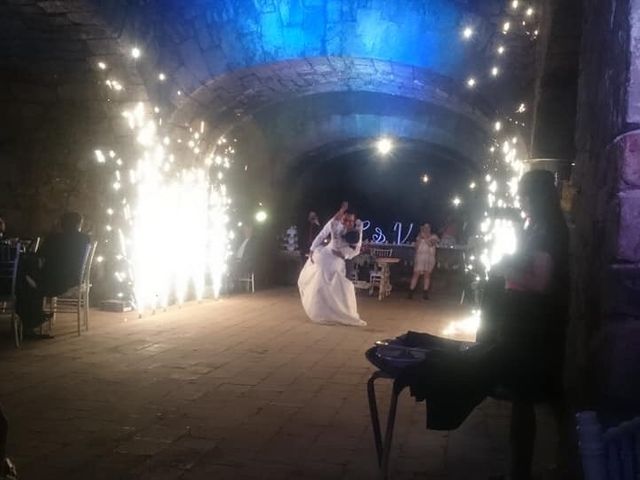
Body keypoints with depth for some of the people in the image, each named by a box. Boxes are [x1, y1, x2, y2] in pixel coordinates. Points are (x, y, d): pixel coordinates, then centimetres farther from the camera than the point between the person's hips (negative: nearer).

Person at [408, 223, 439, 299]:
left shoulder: (434, 236, 9)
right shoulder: (419, 236, 15)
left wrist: (425, 237, -11)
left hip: (429, 257, 0)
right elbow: (416, 246, 5)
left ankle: (425, 293, 2)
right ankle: (411, 292, -8)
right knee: (416, 274, -7)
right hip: (419, 256, 0)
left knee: (427, 274, -1)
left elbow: (430, 244, -11)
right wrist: (420, 238, -3)